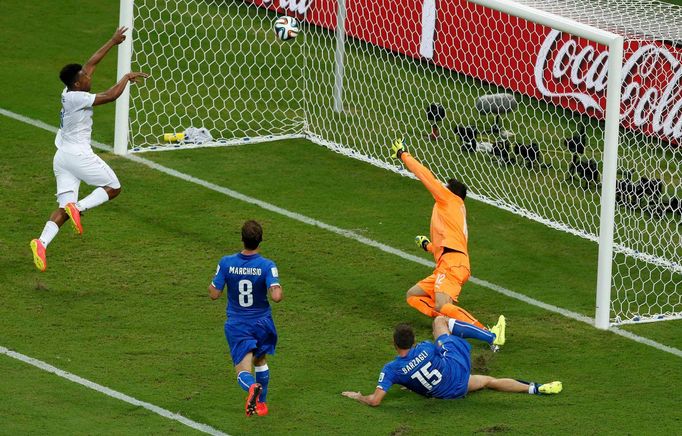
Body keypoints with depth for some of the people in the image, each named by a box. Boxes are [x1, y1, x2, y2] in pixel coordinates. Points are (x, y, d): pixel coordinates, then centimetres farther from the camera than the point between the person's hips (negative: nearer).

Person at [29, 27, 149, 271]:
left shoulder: (68, 92, 8)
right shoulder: (77, 98, -15)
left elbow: (92, 62, 18)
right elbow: (110, 96, -20)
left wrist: (113, 42, 23)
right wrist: (127, 77, -4)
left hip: (61, 157, 8)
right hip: (78, 154, -8)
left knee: (65, 207, 2)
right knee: (113, 188, 6)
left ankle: (42, 242, -19)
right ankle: (79, 208, -16)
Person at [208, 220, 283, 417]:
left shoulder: (226, 263, -12)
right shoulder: (267, 266, -16)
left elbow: (214, 294, -7)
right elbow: (276, 296, -26)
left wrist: (212, 284, 15)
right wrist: (278, 288, -3)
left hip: (237, 325, -1)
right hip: (262, 323, 1)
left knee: (243, 370, -5)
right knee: (260, 360, 28)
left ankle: (252, 387, -40)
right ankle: (262, 403, 38)